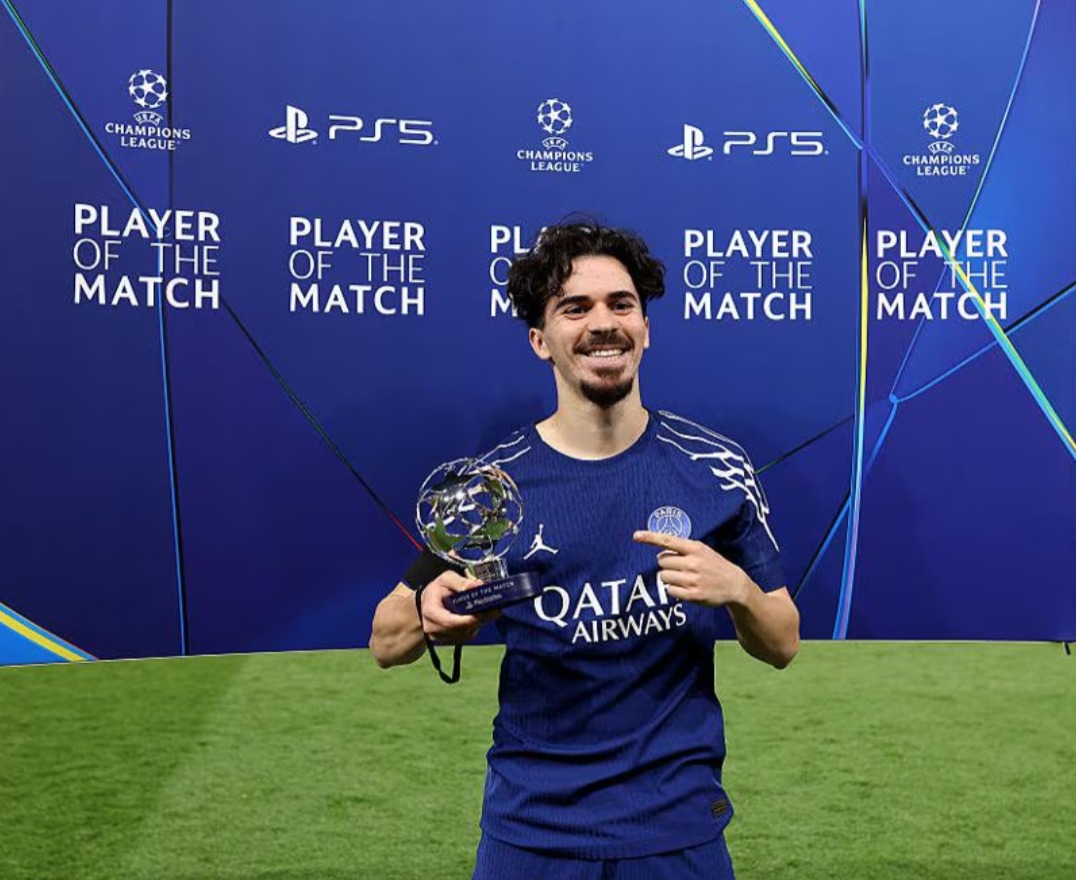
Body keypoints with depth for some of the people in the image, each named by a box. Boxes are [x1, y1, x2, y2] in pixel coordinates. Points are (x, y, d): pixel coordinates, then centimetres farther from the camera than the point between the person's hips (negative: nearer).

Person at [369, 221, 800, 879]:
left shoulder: (718, 469, -5)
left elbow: (784, 645, 1)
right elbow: (385, 644, -2)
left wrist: (738, 589, -20)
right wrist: (429, 616, -24)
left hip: (679, 827, 0)